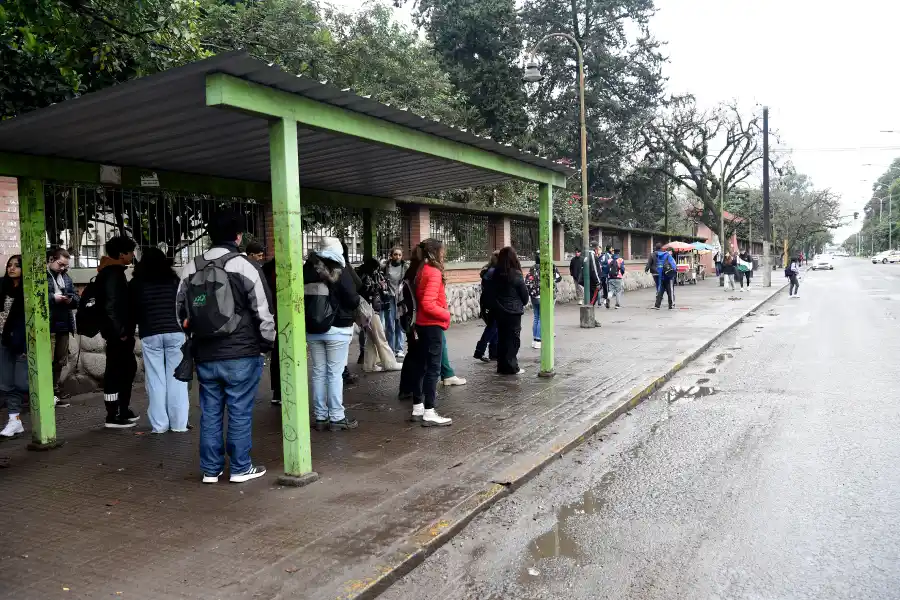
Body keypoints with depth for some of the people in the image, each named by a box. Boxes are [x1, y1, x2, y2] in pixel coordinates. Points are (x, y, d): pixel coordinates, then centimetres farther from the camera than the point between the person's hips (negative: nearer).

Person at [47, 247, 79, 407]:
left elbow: (77, 297, 15)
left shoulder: (65, 276, 15)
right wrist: (52, 297, -19)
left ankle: (55, 390, 23)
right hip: (47, 325, -7)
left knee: (60, 361, 13)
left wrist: (71, 299, -6)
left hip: (64, 325, 7)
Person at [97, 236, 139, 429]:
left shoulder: (115, 272, 16)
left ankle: (123, 410, 27)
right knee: (115, 371, -4)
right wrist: (120, 331, -21)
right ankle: (113, 416, 2)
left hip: (122, 331, 10)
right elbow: (111, 306, -23)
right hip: (117, 332, -10)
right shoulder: (112, 274, -15)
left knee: (128, 368, 17)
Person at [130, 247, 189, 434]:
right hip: (175, 332, 0)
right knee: (176, 378, 4)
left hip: (149, 335, 0)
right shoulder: (174, 279, 5)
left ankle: (159, 424, 7)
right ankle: (179, 423, 6)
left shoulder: (135, 284, 4)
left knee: (155, 380, 5)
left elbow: (132, 311, 9)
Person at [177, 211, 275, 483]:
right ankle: (241, 468, 12)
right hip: (241, 355, -5)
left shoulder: (190, 268, 7)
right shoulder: (244, 265, -10)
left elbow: (181, 311, 14)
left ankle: (211, 469, 20)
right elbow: (263, 311, -10)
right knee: (240, 412, 4)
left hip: (205, 356, 5)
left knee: (210, 412, 12)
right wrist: (267, 343, 3)